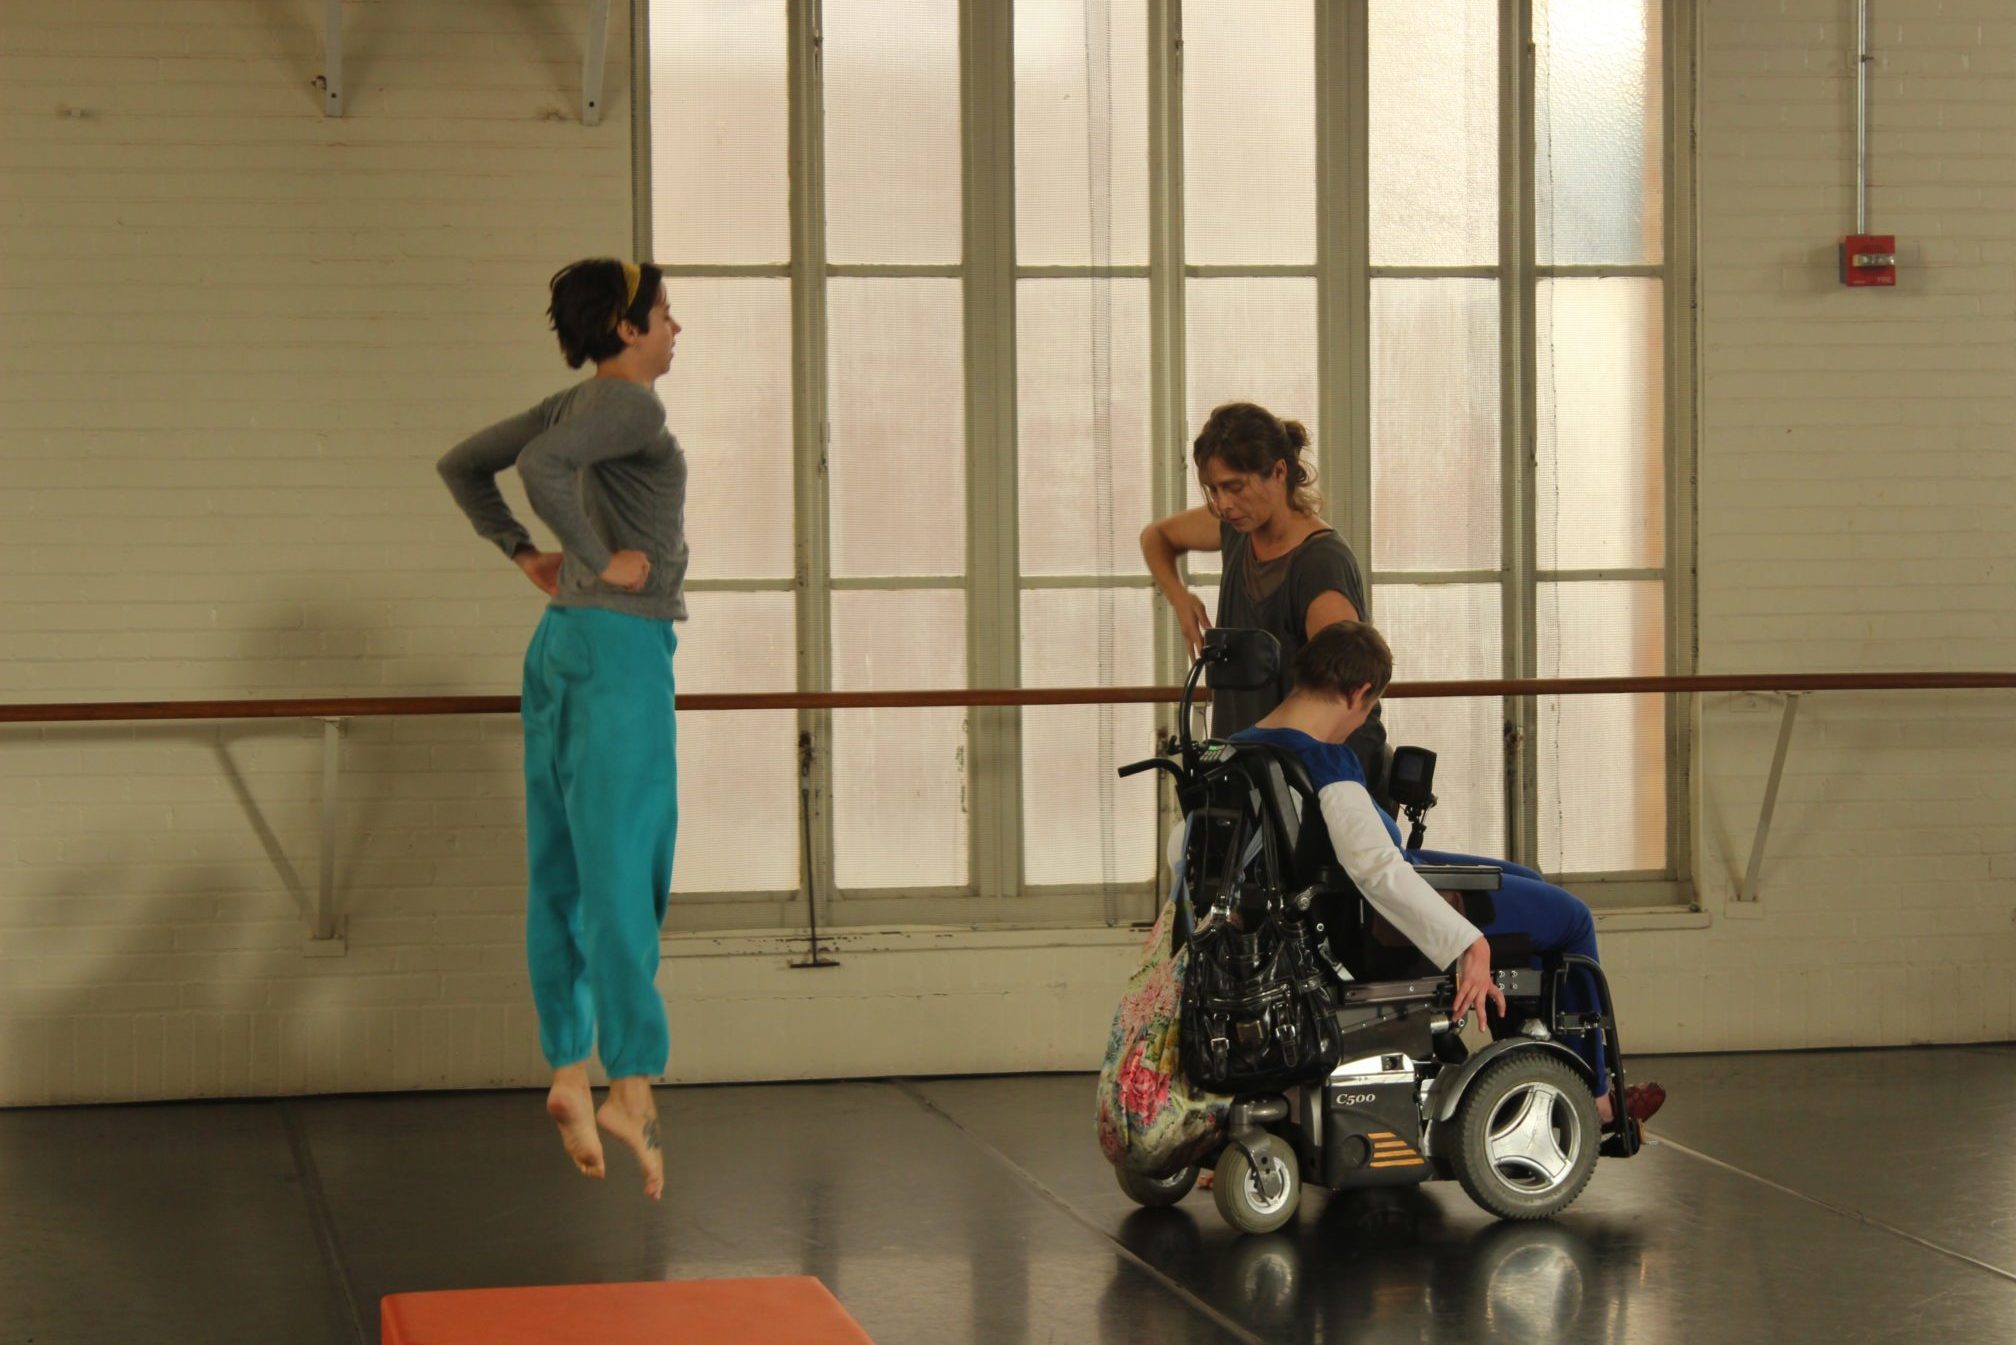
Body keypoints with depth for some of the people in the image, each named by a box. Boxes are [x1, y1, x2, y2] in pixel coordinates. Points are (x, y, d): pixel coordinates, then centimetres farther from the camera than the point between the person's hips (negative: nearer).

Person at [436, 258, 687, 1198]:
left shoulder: (577, 403, 14)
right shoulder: (629, 404, -11)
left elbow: (462, 465, 22)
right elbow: (540, 466, -29)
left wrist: (524, 555, 18)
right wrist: (601, 561, -19)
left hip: (560, 641, 9)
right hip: (620, 643, -9)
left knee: (562, 875, 7)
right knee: (621, 874, -10)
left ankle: (569, 1072, 9)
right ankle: (631, 1086, -12)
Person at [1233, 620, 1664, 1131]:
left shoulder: (1238, 751, -2)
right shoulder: (1326, 763, -30)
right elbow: (1378, 869, -39)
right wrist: (1468, 944, -38)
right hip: (1385, 928, -10)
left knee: (1525, 881, 27)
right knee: (1571, 917, 9)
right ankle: (1591, 1098, 23)